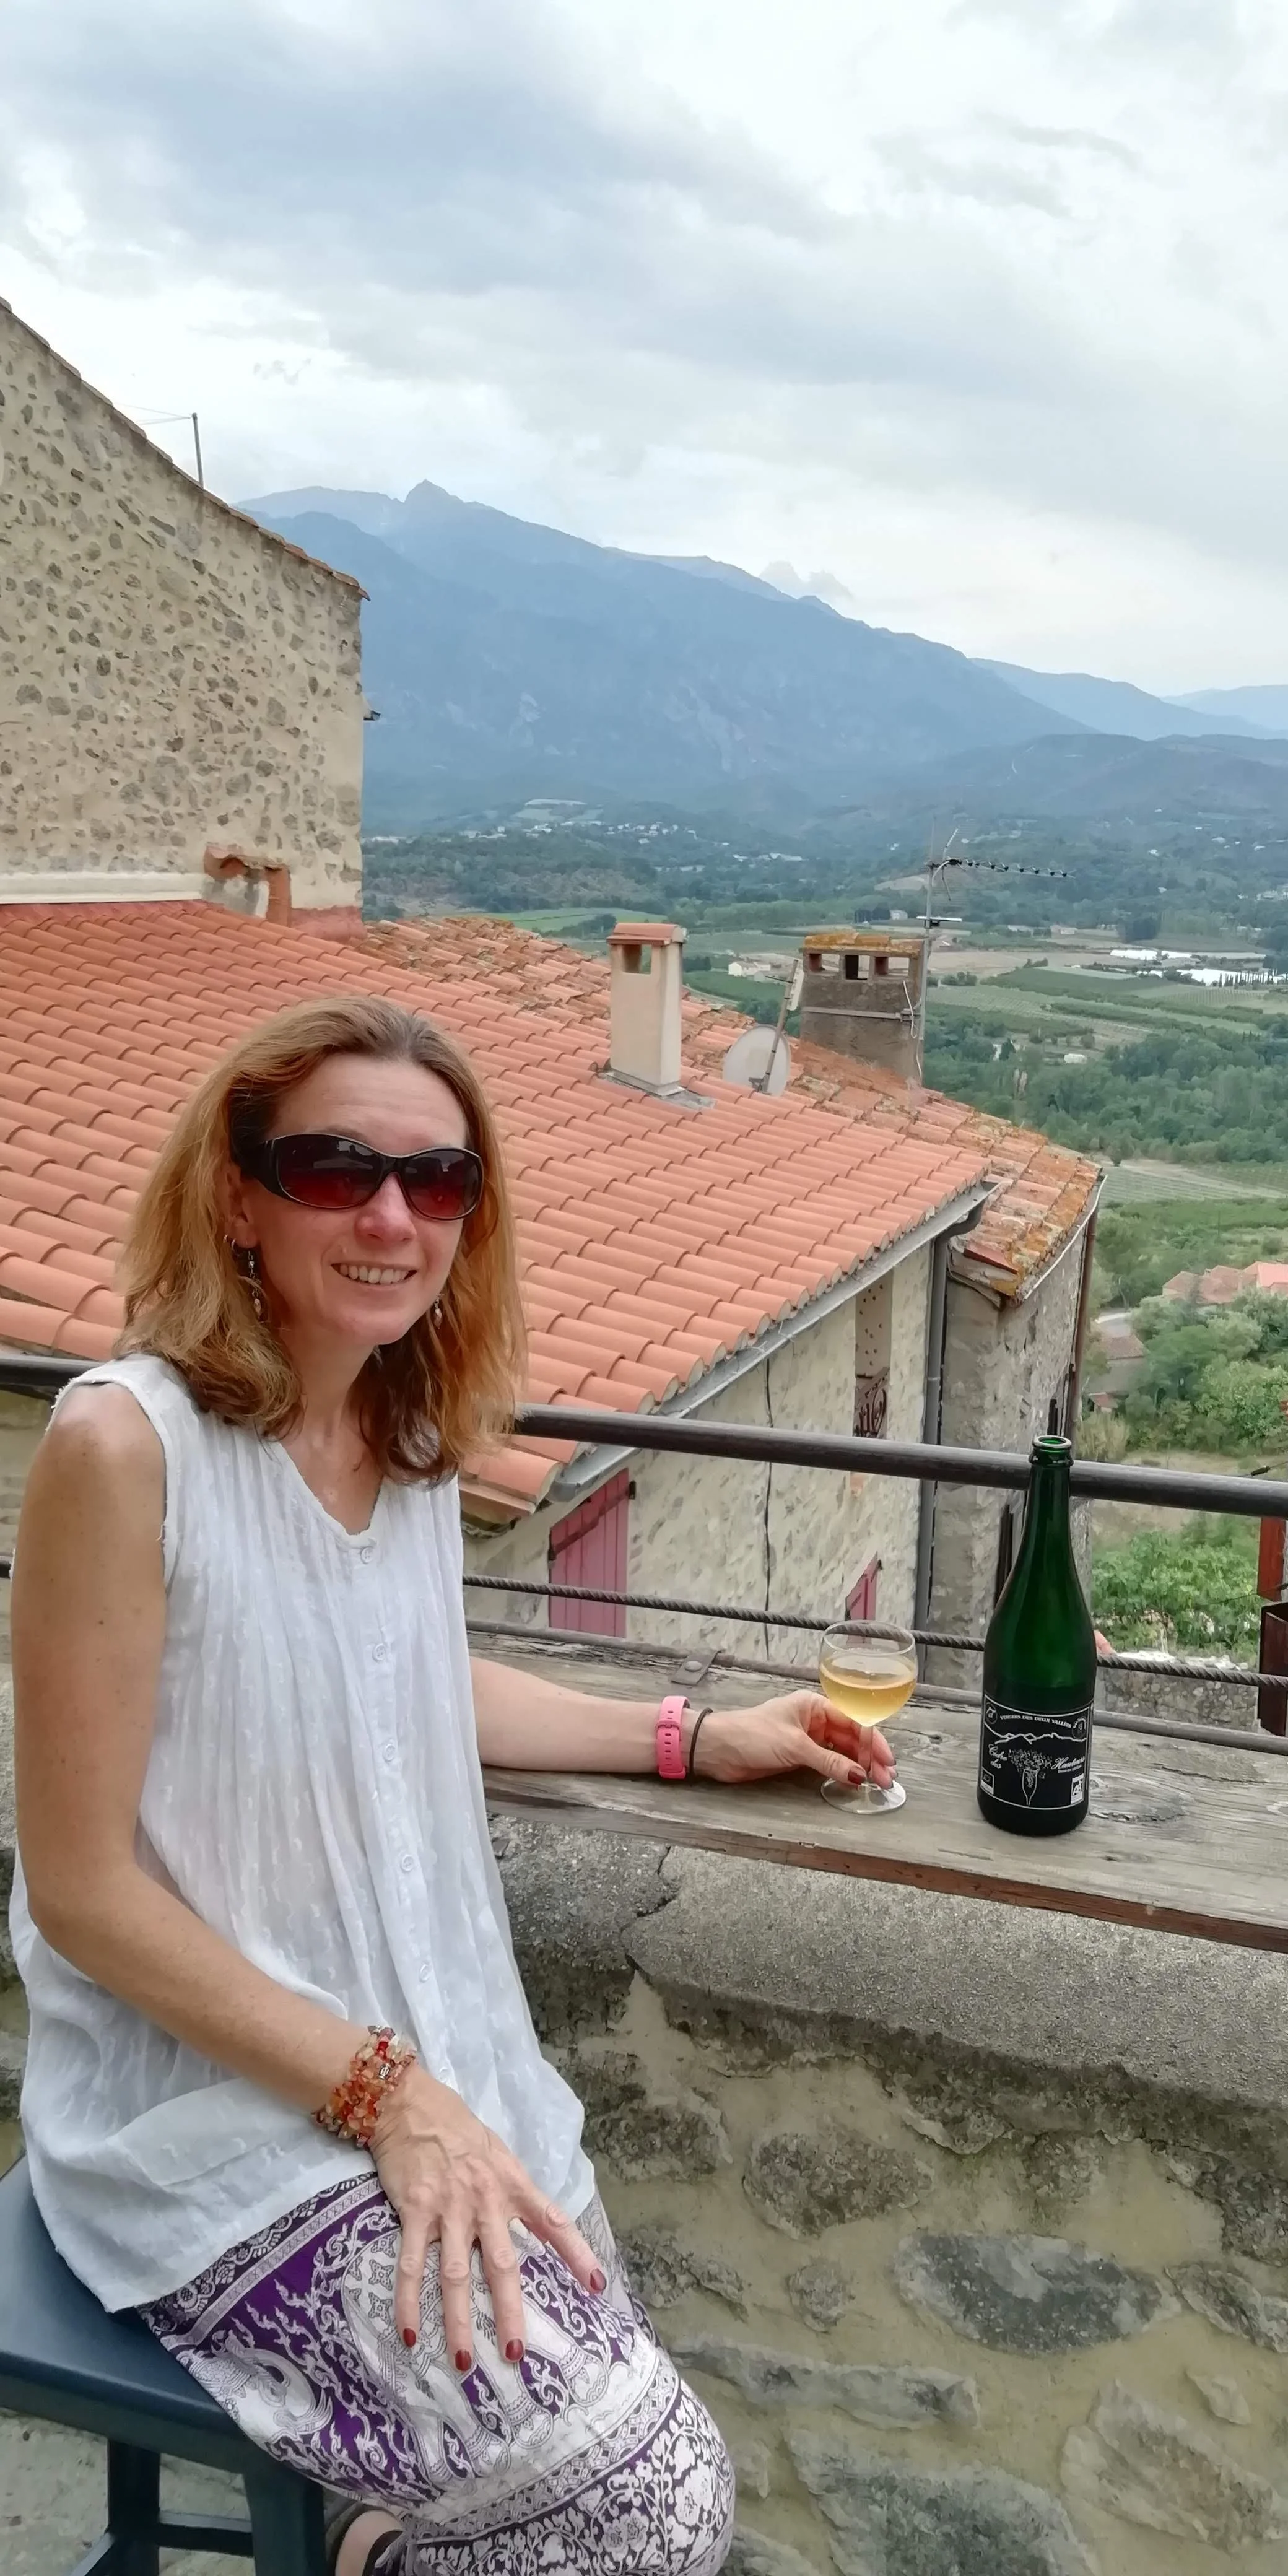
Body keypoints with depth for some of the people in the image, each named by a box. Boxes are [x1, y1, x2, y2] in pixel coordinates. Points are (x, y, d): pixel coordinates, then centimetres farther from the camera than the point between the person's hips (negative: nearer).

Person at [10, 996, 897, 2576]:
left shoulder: (411, 1433, 1)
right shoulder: (127, 1444, -21)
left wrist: (702, 1742, 15)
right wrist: (388, 2093, -18)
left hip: (440, 2058, 7)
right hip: (219, 2106, -7)